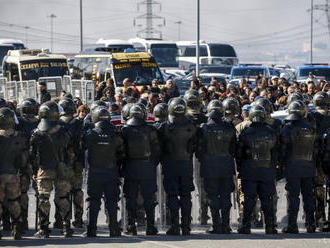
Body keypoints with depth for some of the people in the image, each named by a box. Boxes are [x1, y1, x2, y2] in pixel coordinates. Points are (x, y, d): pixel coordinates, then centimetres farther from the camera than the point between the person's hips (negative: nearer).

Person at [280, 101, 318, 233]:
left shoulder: (287, 129, -8)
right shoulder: (311, 129, 6)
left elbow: (283, 149, -7)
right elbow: (315, 149, 10)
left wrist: (282, 163, 5)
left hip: (292, 167, -4)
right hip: (308, 167, 4)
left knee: (293, 195, -3)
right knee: (308, 194, 10)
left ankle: (292, 225, -4)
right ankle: (311, 224, 10)